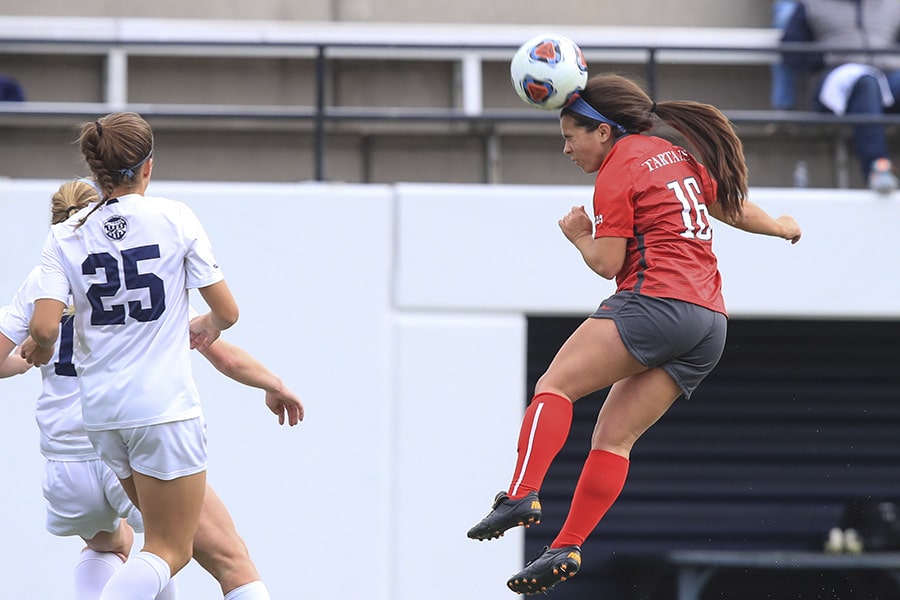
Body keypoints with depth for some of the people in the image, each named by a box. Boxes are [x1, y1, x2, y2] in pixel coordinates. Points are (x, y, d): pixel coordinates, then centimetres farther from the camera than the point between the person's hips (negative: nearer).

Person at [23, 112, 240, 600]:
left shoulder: (65, 236, 0)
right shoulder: (174, 218, -5)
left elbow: (44, 328, -11)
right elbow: (227, 311, -1)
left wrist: (39, 351, 12)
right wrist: (208, 326, 22)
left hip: (101, 411, 5)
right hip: (165, 406, -4)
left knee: (168, 539, 22)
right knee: (169, 551, 0)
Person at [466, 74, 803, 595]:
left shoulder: (619, 168, -2)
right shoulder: (676, 153, 21)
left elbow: (607, 264, -6)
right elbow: (732, 207, 33)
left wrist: (578, 235, 14)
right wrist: (781, 227, 52)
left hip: (656, 302, -8)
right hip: (710, 323, 8)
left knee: (555, 385, -14)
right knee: (614, 436, 4)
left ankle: (522, 495, -34)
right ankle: (567, 549, -6)